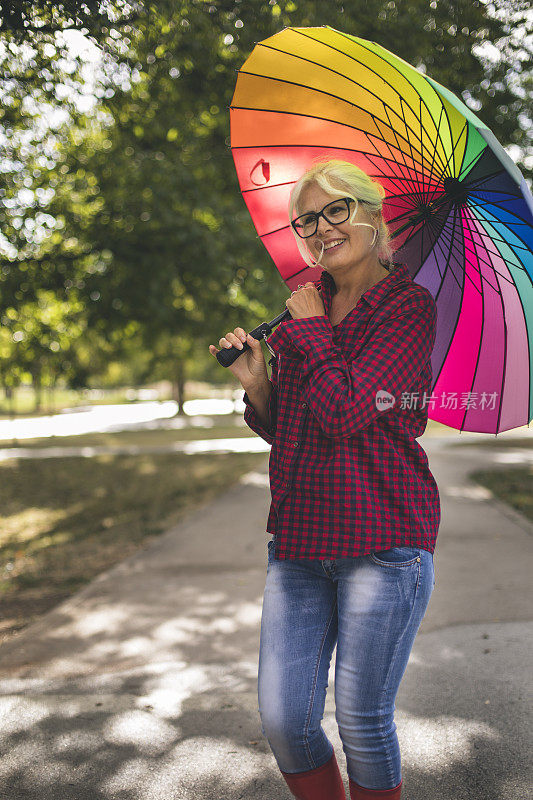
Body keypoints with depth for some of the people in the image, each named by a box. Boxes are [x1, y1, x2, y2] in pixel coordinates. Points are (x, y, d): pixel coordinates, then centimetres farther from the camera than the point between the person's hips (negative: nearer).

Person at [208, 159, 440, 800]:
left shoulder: (409, 306, -6)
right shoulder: (305, 306, 12)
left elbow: (344, 411, -20)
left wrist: (311, 328, -6)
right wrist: (256, 384, -2)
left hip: (382, 540, -5)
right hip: (300, 537, 6)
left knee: (362, 721, 5)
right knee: (283, 722, 5)